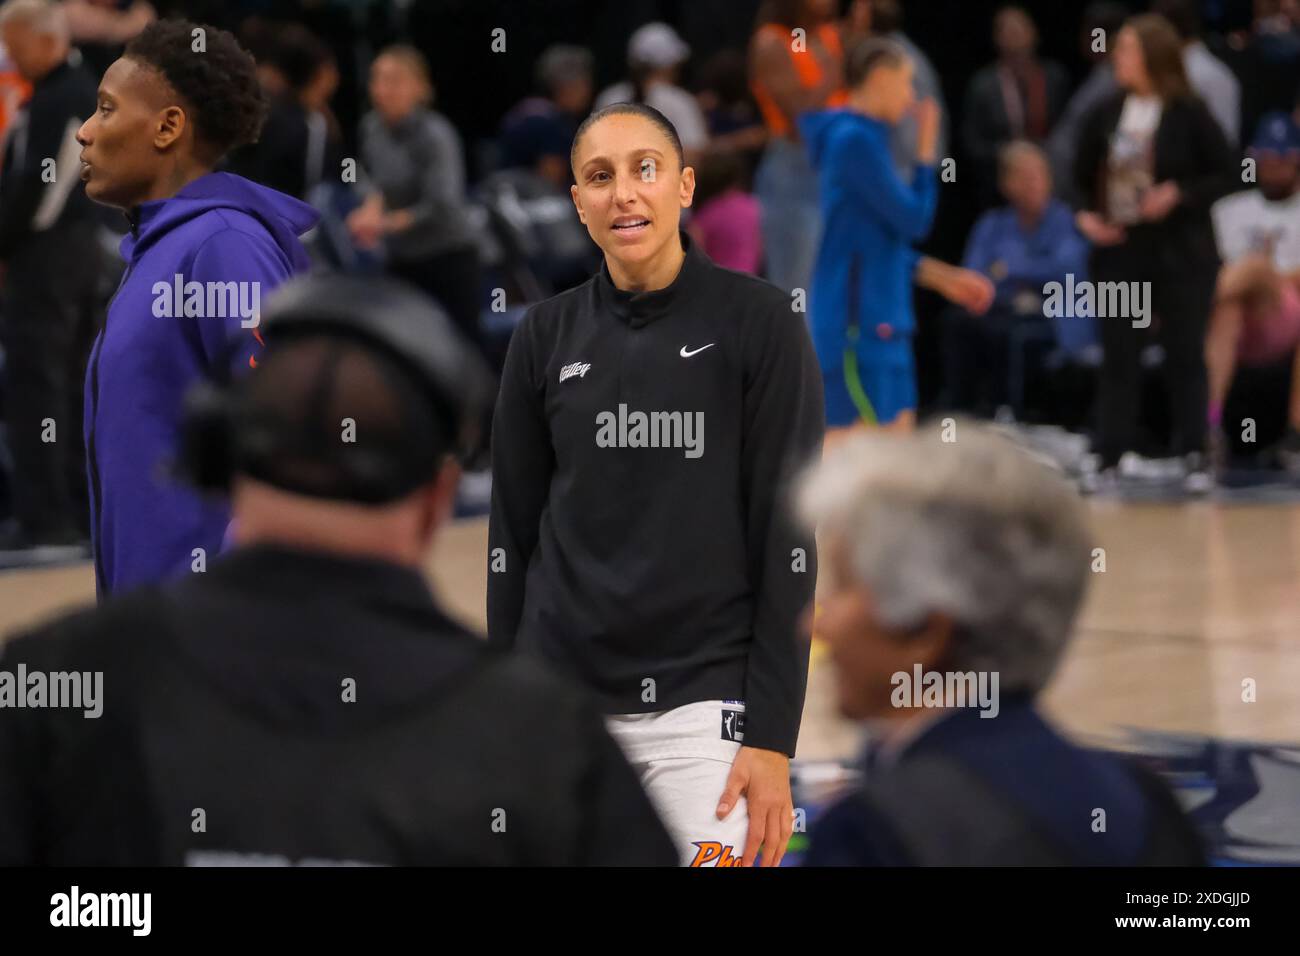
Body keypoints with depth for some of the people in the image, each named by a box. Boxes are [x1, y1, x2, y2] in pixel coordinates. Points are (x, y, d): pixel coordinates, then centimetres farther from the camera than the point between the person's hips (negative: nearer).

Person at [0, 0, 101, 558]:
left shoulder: (54, 102, -15)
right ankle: (77, 513, 15)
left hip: (46, 247, -10)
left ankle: (46, 522, -11)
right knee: (70, 383, 12)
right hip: (82, 241, 10)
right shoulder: (84, 91, 16)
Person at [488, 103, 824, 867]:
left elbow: (786, 534, -6)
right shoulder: (546, 336, 6)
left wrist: (772, 736, -11)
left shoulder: (757, 320, -4)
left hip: (702, 699, -3)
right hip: (561, 699, 3)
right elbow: (513, 530, 11)